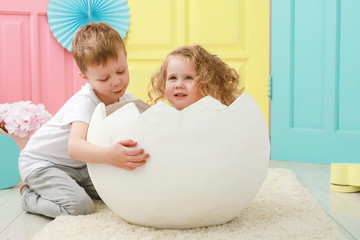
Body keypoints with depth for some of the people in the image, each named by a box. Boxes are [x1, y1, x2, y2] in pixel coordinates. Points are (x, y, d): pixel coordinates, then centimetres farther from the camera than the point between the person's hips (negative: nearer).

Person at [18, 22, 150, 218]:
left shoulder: (126, 100, -8)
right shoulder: (84, 103, -33)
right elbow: (74, 147, -50)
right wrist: (109, 155, -67)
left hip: (77, 165, 8)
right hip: (40, 163, -8)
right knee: (79, 206, -24)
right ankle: (30, 196, 2)